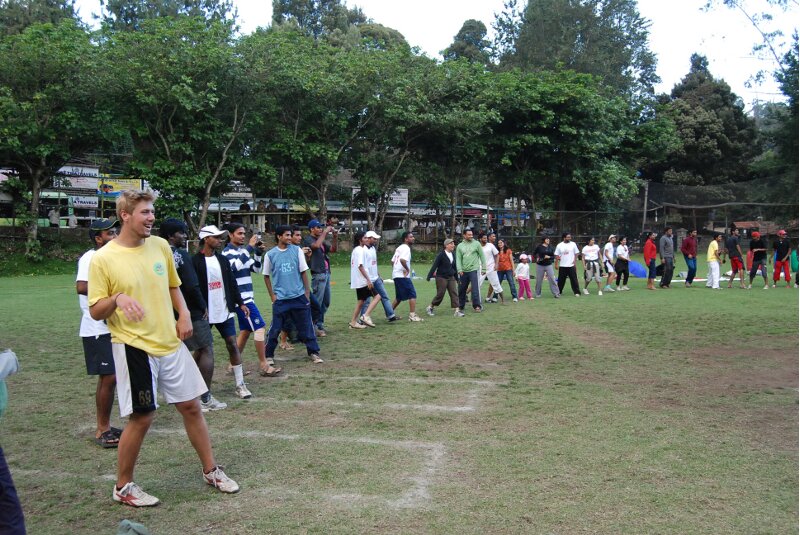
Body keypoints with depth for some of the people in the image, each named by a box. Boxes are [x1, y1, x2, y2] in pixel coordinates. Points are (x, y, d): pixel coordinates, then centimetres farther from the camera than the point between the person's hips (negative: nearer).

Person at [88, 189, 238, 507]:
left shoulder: (160, 245, 5)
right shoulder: (103, 259, -11)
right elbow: (95, 311, -8)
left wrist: (184, 314, 1)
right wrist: (117, 298, -28)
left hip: (171, 343, 6)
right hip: (134, 347, -5)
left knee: (191, 406, 11)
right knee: (142, 417, -1)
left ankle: (211, 471, 27)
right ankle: (123, 486, 21)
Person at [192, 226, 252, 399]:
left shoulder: (222, 259, 9)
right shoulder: (195, 262, -10)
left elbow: (231, 283, 13)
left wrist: (240, 303, 9)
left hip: (225, 312, 5)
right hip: (205, 314, -4)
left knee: (232, 345, 2)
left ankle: (240, 384, 7)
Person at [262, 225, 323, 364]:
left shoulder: (297, 250, 0)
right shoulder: (270, 254, -1)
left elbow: (304, 272, 3)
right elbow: (266, 276, 8)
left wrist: (307, 292, 0)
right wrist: (272, 295, 2)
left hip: (299, 296, 1)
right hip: (280, 299, -1)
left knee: (306, 326, 5)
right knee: (275, 328, 3)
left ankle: (313, 352, 16)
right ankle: (268, 355, 18)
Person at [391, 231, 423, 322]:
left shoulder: (399, 248, 18)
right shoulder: (406, 248, -11)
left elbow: (392, 261, 21)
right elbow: (402, 260, -29)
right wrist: (407, 269, -17)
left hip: (396, 275, 10)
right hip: (403, 276, -10)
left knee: (399, 297, 19)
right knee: (412, 294, -6)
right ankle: (412, 315, -8)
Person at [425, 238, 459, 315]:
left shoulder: (453, 255, 9)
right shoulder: (441, 255, -12)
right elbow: (434, 265, -14)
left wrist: (456, 278, 21)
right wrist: (429, 276, -17)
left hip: (451, 277, 6)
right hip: (441, 277, -6)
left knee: (454, 293, -3)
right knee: (440, 294, -1)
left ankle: (456, 310, -2)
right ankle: (429, 308, 18)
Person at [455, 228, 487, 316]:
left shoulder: (476, 243, 2)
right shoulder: (460, 246, 7)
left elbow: (482, 255, 3)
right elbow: (458, 259, 3)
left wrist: (484, 266, -1)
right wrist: (459, 269, -9)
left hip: (474, 270, -3)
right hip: (463, 271, 3)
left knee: (475, 288, -13)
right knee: (461, 289, 10)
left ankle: (477, 306, -9)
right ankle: (460, 307, 22)